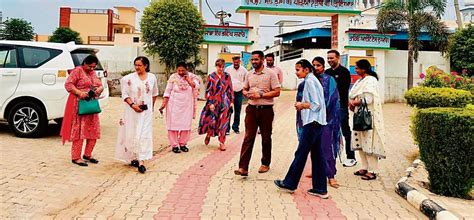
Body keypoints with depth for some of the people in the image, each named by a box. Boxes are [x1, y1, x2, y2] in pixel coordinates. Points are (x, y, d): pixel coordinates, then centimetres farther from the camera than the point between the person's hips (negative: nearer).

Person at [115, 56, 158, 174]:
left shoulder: (152, 77, 5)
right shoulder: (129, 78, -4)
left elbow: (154, 93, 17)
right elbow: (125, 94, -4)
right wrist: (133, 105, -17)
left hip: (146, 111, 2)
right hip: (132, 110, -1)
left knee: (144, 134, -5)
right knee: (131, 134, 4)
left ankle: (141, 161, -5)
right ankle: (132, 157, 21)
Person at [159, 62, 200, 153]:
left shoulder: (191, 77, 2)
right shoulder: (173, 77, -1)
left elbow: (196, 87, -12)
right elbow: (167, 91, -1)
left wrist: (187, 79, -18)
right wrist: (163, 103, -9)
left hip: (187, 105, 2)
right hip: (174, 105, -2)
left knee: (186, 124, 4)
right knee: (174, 124, -1)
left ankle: (183, 143, 18)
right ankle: (174, 145, 7)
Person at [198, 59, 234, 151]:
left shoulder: (227, 76, 4)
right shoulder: (211, 77, -3)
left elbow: (230, 89, 9)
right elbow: (208, 91, -4)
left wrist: (231, 101, 5)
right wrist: (210, 103, -10)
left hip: (225, 103, 2)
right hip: (214, 102, -2)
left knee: (223, 122, 3)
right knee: (212, 121, -1)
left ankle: (222, 142, 14)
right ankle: (208, 134, 32)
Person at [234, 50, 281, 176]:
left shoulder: (270, 74, -6)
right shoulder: (249, 74, 10)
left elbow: (277, 92, -10)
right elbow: (244, 89, 20)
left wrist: (261, 95, -17)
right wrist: (247, 94, -3)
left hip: (266, 109, -3)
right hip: (252, 108, 4)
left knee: (266, 138, 10)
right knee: (248, 138, -2)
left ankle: (265, 164, 27)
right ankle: (243, 167, -6)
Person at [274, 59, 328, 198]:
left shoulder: (309, 81, -12)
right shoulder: (313, 80, 17)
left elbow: (316, 104, -18)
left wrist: (301, 105, -6)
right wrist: (302, 105, 7)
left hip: (312, 123, -10)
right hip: (316, 123, 10)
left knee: (301, 153, -1)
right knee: (317, 155, 9)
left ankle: (289, 183, 10)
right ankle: (320, 189, 14)